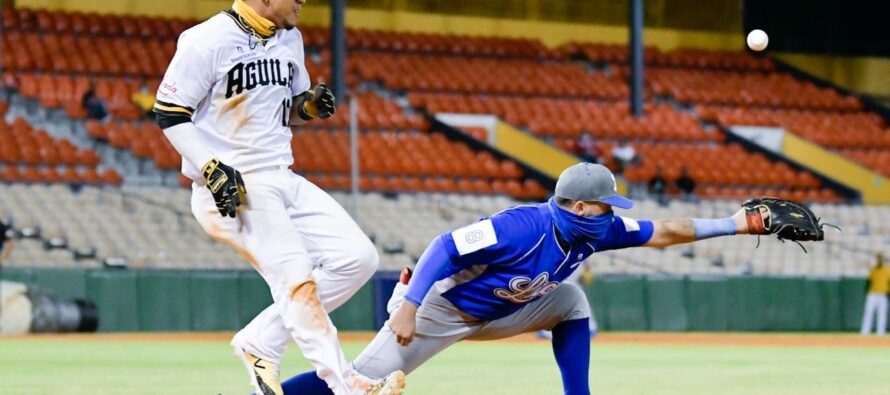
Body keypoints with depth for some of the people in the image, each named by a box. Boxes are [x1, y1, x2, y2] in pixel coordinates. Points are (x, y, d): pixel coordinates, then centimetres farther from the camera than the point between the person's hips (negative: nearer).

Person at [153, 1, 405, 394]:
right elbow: (169, 112, -12)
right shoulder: (210, 40, -13)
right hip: (232, 187, -8)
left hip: (283, 180, 8)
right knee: (296, 278, -20)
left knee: (358, 257, -2)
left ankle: (260, 343, 3)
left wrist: (310, 105, -2)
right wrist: (212, 169, -22)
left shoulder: (290, 39, 11)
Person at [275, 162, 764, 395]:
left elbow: (663, 231, -2)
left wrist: (734, 223, -6)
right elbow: (446, 246, -33)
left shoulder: (595, 230, -8)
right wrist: (408, 307, -40)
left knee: (570, 301, 1)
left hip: (494, 314, 8)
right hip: (440, 305, -8)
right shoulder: (522, 227, -31)